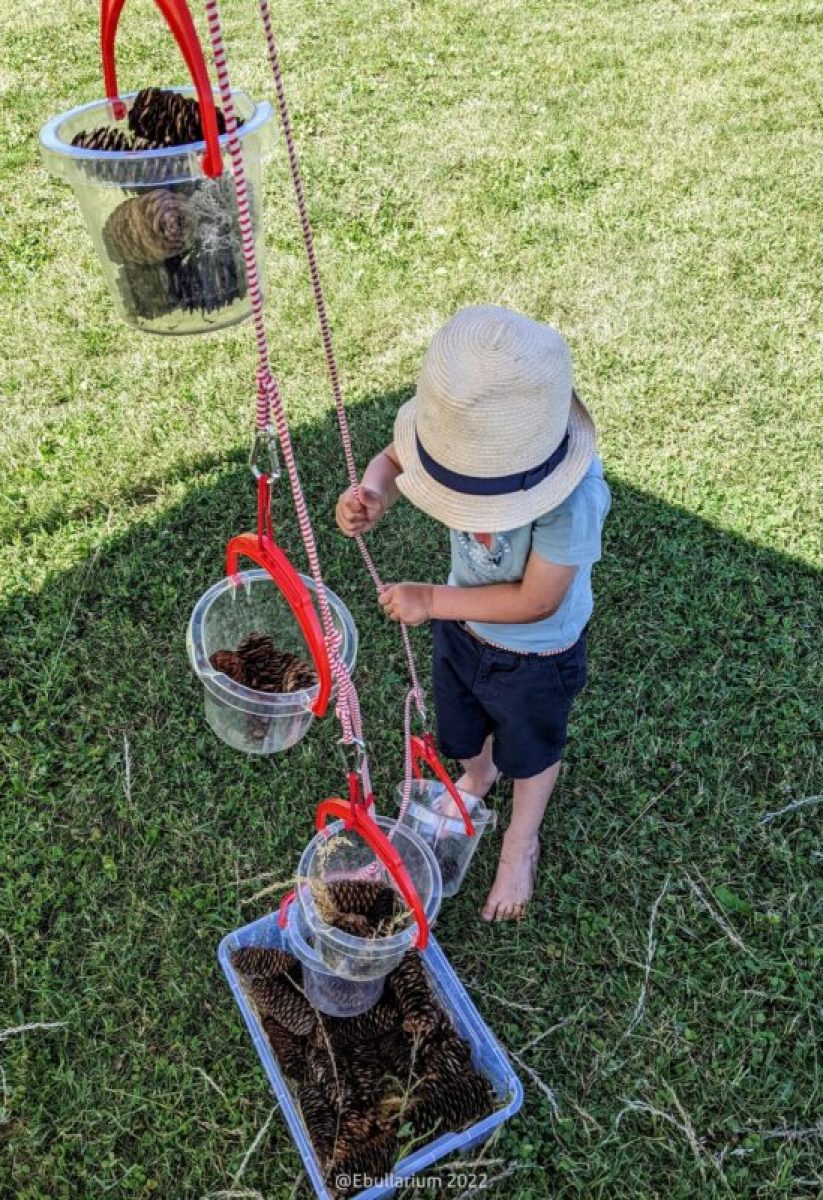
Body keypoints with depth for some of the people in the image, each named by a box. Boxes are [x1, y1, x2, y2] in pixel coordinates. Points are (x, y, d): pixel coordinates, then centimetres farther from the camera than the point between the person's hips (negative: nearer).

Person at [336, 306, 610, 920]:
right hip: (462, 624, 5)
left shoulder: (575, 494, -43)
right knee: (462, 730, 32)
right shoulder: (461, 432, -28)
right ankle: (476, 779, 69)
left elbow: (536, 601, -31)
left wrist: (434, 601, -28)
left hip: (536, 655, -4)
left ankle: (521, 842, 58)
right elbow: (394, 456, -8)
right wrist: (373, 494, -31)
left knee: (529, 753, 26)